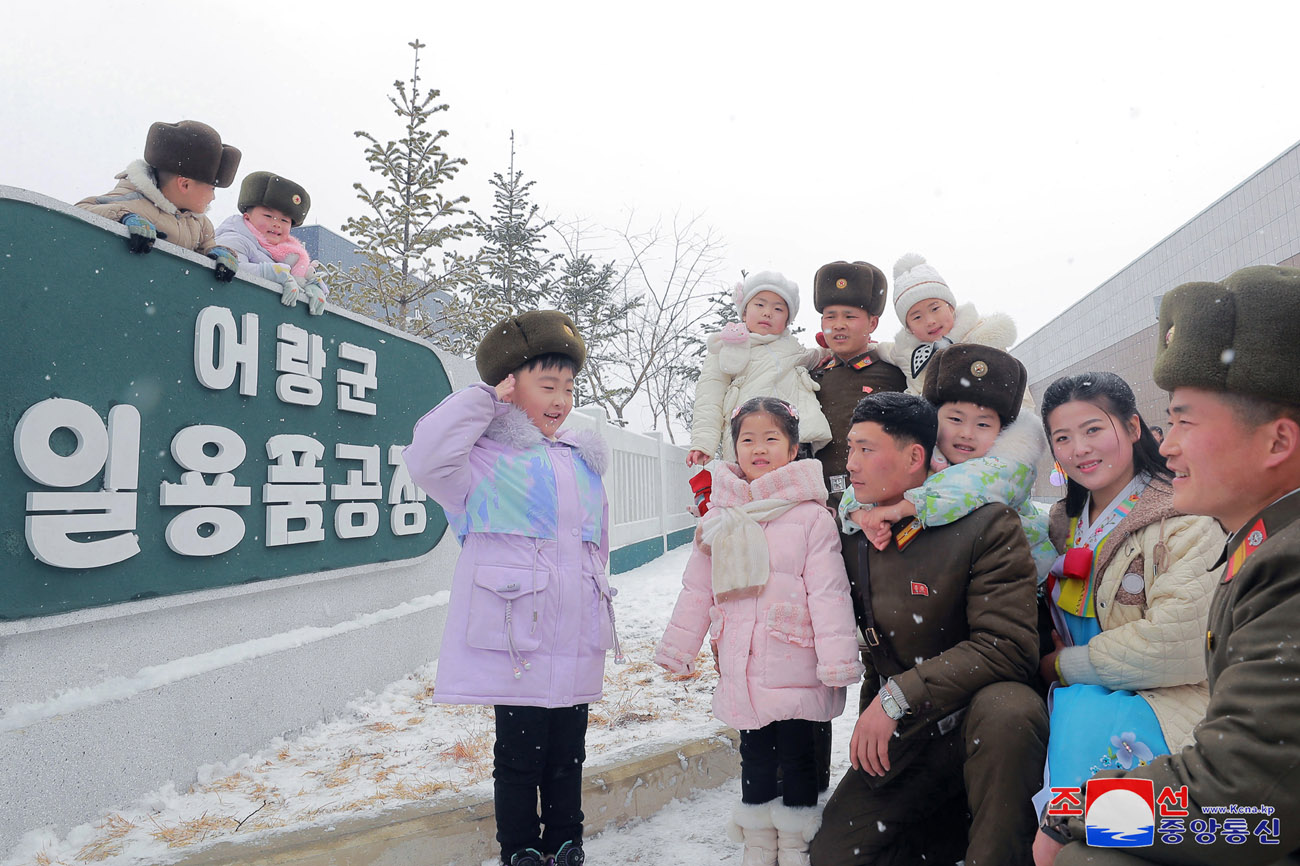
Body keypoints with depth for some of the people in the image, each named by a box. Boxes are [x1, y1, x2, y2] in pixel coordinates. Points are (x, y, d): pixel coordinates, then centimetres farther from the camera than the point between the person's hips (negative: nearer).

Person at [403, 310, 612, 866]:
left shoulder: (583, 462, 16)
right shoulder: (487, 456, -4)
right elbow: (427, 460, -25)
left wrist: (598, 606, 24)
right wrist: (484, 401, -15)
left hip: (577, 642, 6)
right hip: (515, 636, -6)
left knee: (568, 753, 15)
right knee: (520, 755, 3)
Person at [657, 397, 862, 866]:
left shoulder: (811, 515, -8)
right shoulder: (720, 516, 5)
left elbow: (828, 592, -11)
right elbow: (697, 589, 11)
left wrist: (837, 662, -14)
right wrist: (677, 649, 12)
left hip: (794, 665, -4)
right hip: (740, 668, 4)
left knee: (797, 753, 9)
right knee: (754, 753, 16)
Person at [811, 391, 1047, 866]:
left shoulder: (988, 523, -14)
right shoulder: (855, 533, 4)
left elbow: (1007, 647, -21)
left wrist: (898, 697, -24)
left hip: (981, 712, -5)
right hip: (904, 735, 5)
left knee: (1005, 712, -39)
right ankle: (957, 826, 15)